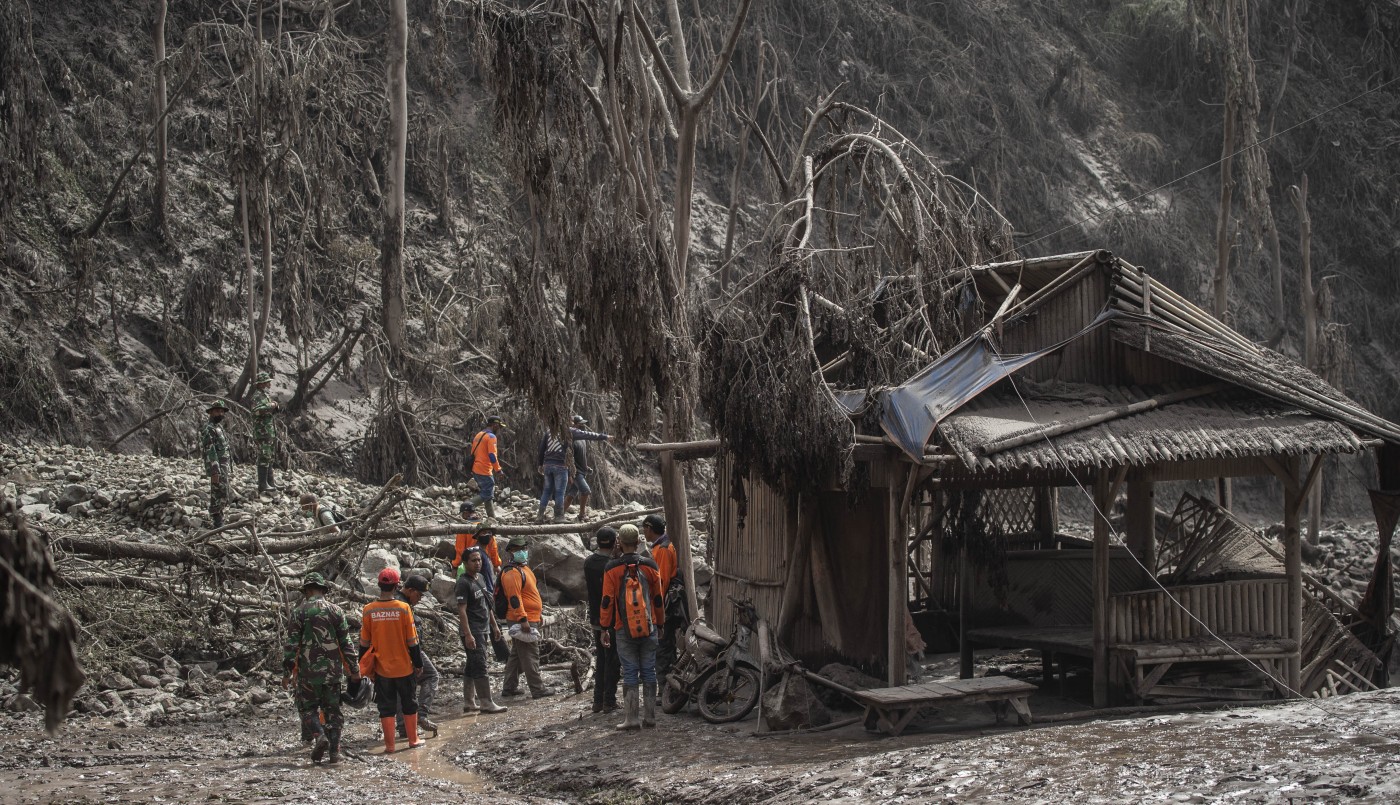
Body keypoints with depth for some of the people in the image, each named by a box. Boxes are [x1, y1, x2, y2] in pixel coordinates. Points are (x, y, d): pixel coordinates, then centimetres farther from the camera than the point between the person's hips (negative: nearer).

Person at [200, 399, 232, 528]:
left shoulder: (219, 427, 17)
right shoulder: (208, 429, -13)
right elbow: (209, 452, -20)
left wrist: (229, 470, 21)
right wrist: (214, 472, -25)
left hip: (225, 466, 10)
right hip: (217, 467, -10)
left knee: (222, 496, 13)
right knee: (219, 495, -11)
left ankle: (219, 521, 19)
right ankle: (218, 522, -9)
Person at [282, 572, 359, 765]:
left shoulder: (299, 612, -3)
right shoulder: (336, 611, 2)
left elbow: (291, 644, -6)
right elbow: (346, 643, 2)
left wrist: (287, 672, -1)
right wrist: (354, 670, 9)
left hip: (308, 670, -2)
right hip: (332, 670, 2)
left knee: (307, 707, 12)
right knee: (333, 710, 9)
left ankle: (319, 736, -13)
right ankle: (334, 752, 3)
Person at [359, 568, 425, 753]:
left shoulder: (368, 610, -7)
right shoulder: (403, 608, -11)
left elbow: (364, 642, 1)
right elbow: (412, 640, -6)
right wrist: (418, 664, 5)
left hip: (381, 668, 1)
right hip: (403, 667, -1)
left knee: (386, 707, 8)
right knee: (409, 704, 15)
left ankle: (389, 745, 8)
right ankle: (413, 740, 22)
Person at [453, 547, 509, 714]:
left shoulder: (480, 578, 14)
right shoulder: (463, 583, -14)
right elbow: (462, 610, -19)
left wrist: (494, 625, 23)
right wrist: (468, 635, -24)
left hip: (482, 630, 9)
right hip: (472, 632, -9)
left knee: (472, 667, 12)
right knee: (480, 667, -11)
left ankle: (469, 703, 17)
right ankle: (486, 703, -11)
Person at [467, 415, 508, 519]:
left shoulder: (478, 435, 16)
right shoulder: (491, 437, -12)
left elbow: (473, 453, 21)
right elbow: (492, 455, -21)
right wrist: (498, 470, -17)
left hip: (475, 470, 10)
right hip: (484, 471, -10)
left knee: (489, 494, 14)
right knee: (487, 495, -6)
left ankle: (492, 518, 15)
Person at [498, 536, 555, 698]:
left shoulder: (523, 569, 18)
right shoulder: (512, 573, -16)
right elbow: (514, 598, -22)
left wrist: (539, 613, 27)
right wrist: (523, 619, -26)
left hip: (530, 619, 11)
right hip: (523, 621, -11)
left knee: (517, 654, 15)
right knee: (530, 656, -6)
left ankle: (509, 688, 22)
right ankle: (538, 689, -2)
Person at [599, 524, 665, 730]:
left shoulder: (612, 569, -6)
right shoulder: (650, 566, 1)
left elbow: (607, 601, -5)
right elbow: (658, 598, 8)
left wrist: (604, 628, 4)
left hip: (624, 630, -2)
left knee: (630, 673, 2)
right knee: (649, 672, 8)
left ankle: (630, 718, -1)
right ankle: (650, 716, 11)